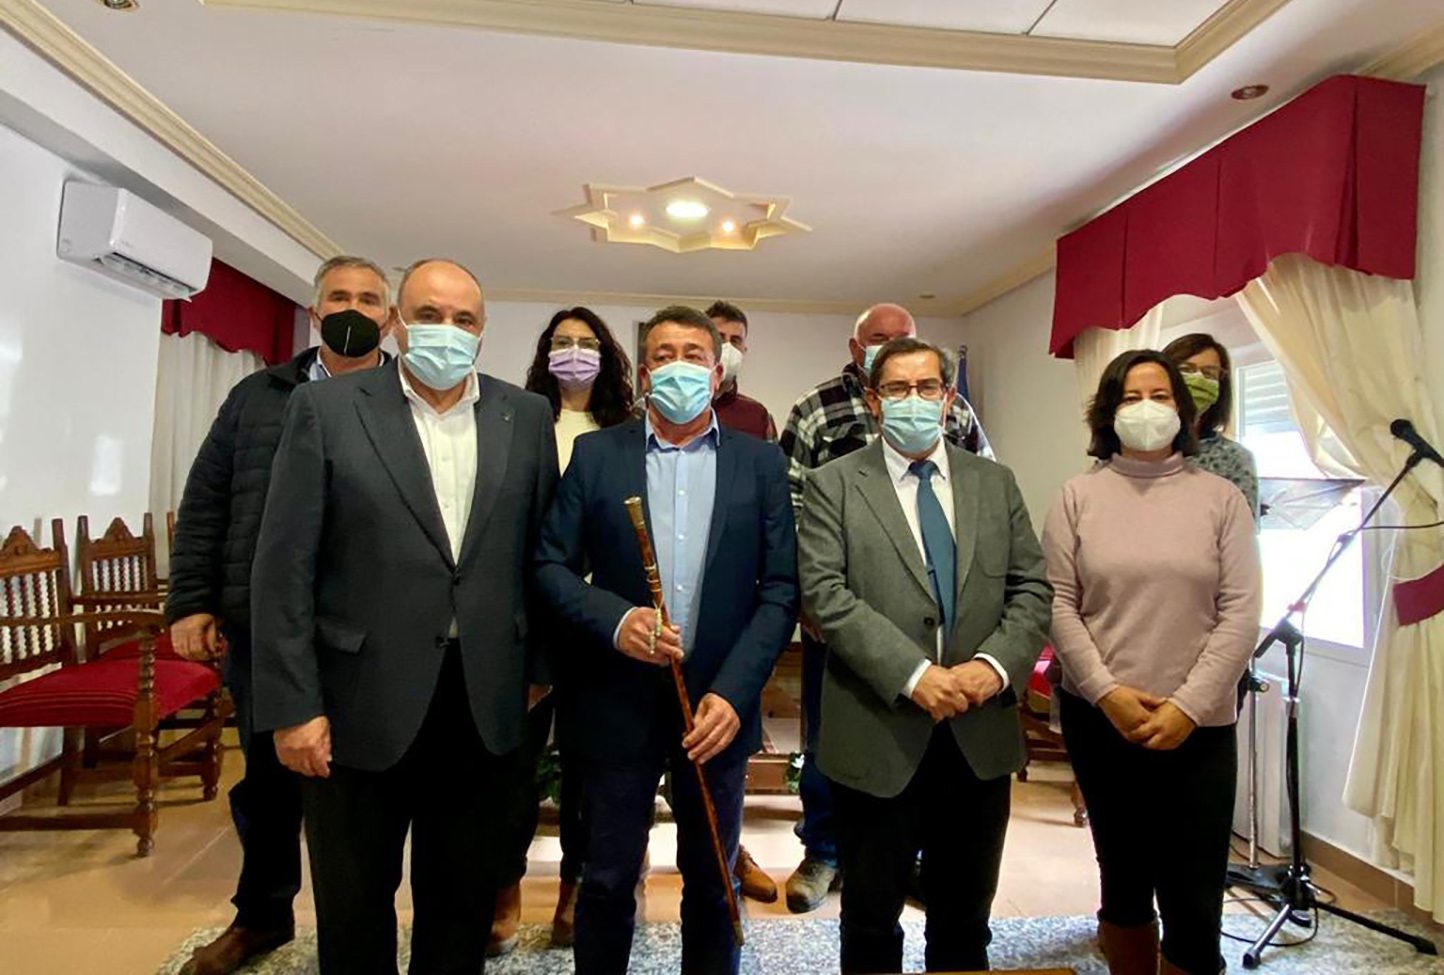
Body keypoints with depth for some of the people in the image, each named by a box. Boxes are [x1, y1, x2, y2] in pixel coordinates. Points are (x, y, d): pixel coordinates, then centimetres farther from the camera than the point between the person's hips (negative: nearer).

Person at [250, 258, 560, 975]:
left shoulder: (526, 416, 3)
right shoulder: (326, 408, -4)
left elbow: (542, 550, 6)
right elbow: (284, 568, -6)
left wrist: (538, 666, 5)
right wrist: (293, 706, -8)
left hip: (485, 704, 2)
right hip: (361, 703, -1)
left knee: (464, 895, 19)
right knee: (354, 899, 18)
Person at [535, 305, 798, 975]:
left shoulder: (761, 463, 1)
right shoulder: (595, 454, 1)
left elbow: (781, 588, -3)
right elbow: (551, 566, -1)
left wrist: (733, 691, -12)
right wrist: (614, 619, -19)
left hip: (719, 704, 1)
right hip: (619, 699, 0)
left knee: (712, 882, 18)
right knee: (607, 881, 15)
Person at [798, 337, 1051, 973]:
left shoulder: (995, 483, 9)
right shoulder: (834, 485, -2)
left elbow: (1031, 588, 6)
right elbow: (825, 593, -12)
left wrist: (995, 665, -12)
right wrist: (913, 675, -20)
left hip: (981, 734, 3)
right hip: (878, 736, -3)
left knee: (965, 923, 20)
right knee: (871, 920, 15)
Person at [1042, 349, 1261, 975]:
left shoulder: (1221, 498, 2)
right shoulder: (1079, 496, 2)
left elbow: (1239, 615, -2)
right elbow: (1058, 604, -2)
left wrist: (1187, 706, -10)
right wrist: (1107, 693, -10)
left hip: (1198, 727, 0)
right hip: (1100, 718, 1)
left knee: (1194, 903, 2)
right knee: (1123, 881, 16)